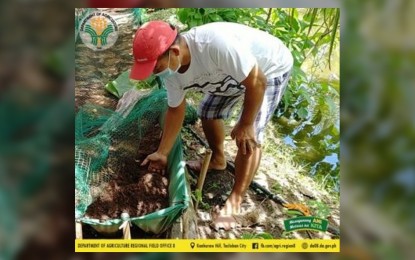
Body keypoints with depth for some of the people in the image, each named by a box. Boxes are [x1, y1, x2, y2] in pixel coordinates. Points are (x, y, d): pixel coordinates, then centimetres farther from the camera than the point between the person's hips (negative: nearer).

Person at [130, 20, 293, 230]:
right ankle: (218, 160, 41)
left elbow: (257, 82, -33)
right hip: (234, 72, 7)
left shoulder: (216, 44, -44)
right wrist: (162, 153, 3)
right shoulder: (170, 69, -17)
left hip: (270, 69, -7)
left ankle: (234, 201, -1)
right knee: (208, 111, 15)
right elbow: (175, 110, -1)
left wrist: (245, 124, -23)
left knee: (248, 137, -15)